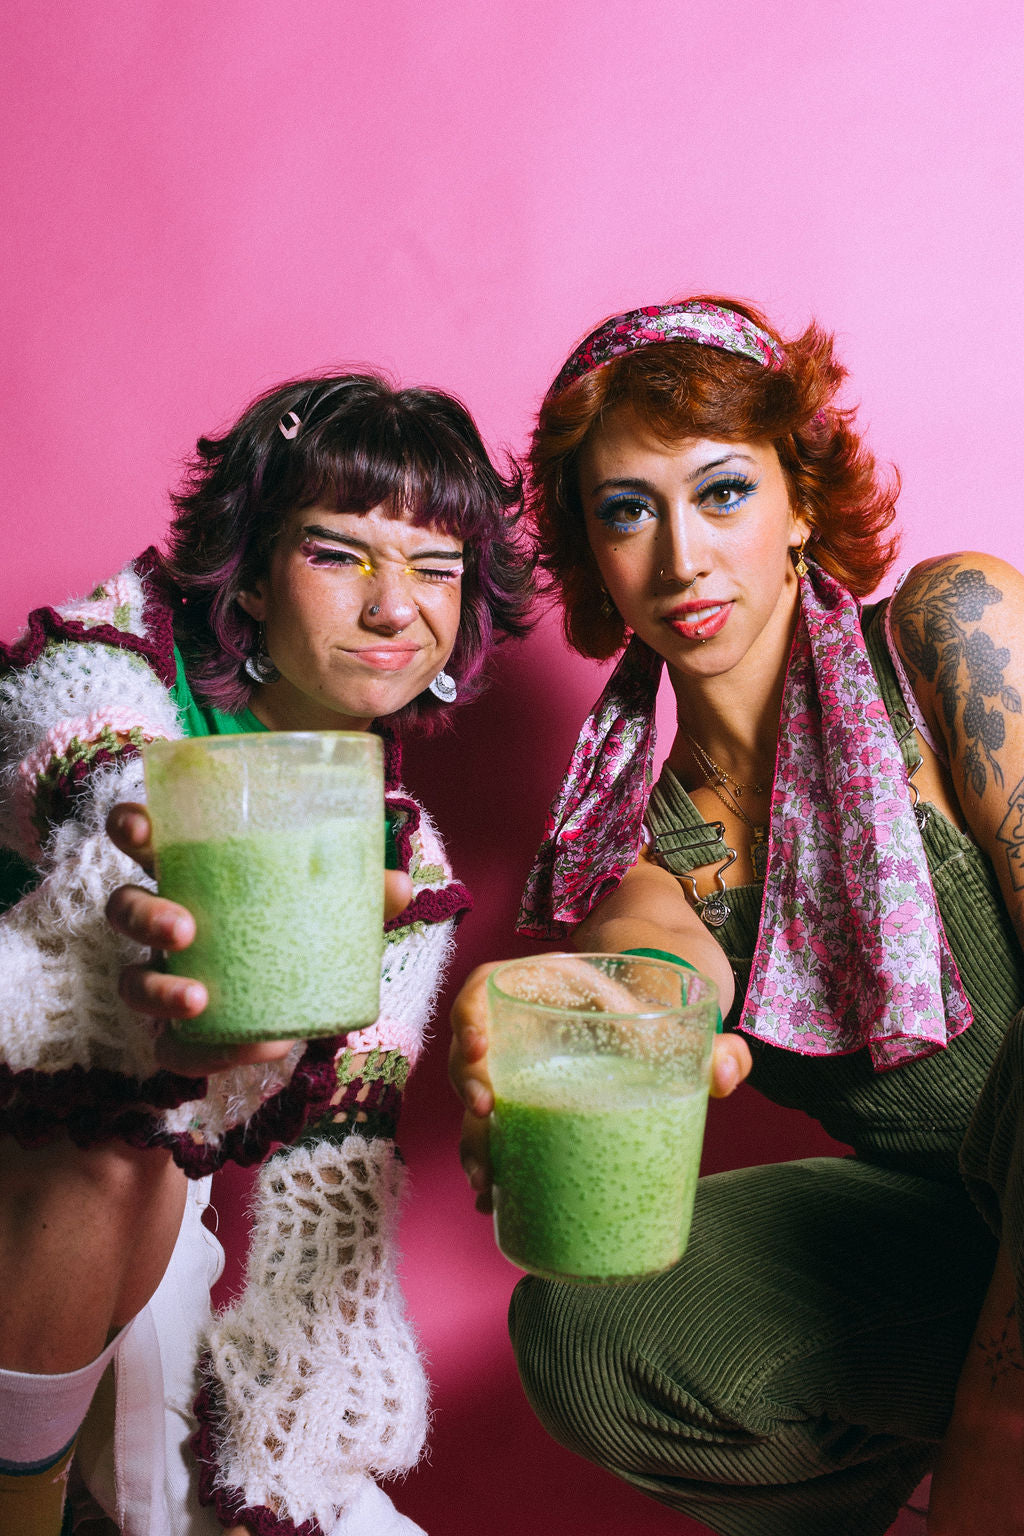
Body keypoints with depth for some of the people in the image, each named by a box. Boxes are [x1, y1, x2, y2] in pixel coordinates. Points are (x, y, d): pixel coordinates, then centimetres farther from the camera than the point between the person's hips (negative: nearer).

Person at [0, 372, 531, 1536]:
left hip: (137, 1286, 4)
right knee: (113, 1163, -32)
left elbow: (328, 1182, -3)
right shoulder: (109, 664, -13)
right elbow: (100, 812, -36)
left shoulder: (402, 869, -3)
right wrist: (147, 907, -59)